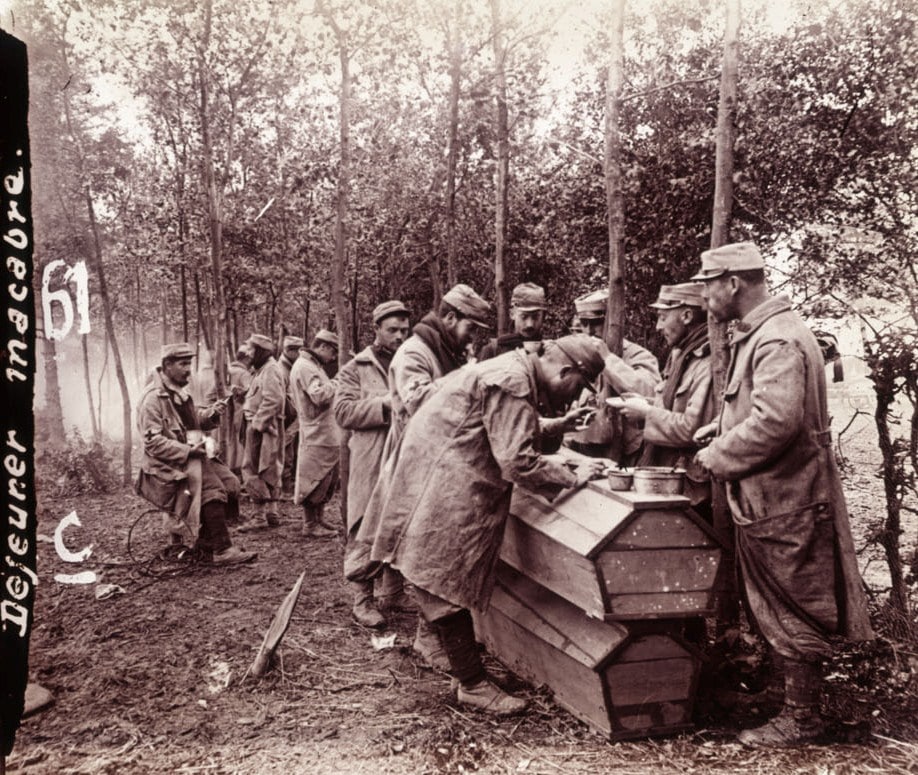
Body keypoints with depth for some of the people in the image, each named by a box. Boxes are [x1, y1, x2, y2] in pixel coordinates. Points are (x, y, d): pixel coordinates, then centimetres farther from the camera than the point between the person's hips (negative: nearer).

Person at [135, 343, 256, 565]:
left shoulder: (180, 392, 15)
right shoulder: (153, 397, -14)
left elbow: (194, 421, 26)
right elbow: (153, 443, -18)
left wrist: (211, 413, 4)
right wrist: (187, 450, -24)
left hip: (190, 457, 9)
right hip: (167, 466, -9)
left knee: (230, 482, -8)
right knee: (211, 488, -26)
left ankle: (206, 544, 0)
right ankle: (222, 550, -20)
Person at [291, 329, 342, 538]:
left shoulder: (313, 366, 20)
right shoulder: (305, 367, -14)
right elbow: (319, 396, -25)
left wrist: (333, 386, 8)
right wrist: (335, 384, -11)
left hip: (326, 433, 11)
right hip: (317, 435, -11)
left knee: (326, 481, 16)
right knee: (315, 481, -3)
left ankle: (317, 521, 25)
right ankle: (310, 526, 6)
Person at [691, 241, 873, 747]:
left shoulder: (778, 340, -21)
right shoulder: (758, 334, 12)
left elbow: (774, 422, -31)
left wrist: (715, 457, -19)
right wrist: (722, 426, 8)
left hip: (785, 503, -10)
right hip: (768, 498, 10)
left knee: (792, 616, 4)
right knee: (780, 612, 20)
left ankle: (801, 721, 20)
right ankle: (796, 702, 34)